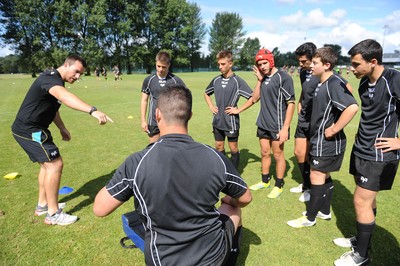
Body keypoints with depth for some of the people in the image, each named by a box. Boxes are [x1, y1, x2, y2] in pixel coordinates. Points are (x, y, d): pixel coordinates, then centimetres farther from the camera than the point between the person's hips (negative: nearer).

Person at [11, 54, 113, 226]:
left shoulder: (56, 81, 13)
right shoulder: (50, 78, -21)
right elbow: (65, 97, -45)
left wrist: (61, 128, 20)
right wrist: (93, 111, -59)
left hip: (31, 128, 11)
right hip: (29, 130, -11)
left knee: (47, 164, 18)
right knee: (55, 164, -12)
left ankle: (42, 205, 31)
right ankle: (53, 214, -3)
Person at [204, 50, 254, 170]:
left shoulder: (237, 81, -12)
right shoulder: (216, 80, 3)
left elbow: (253, 98, -14)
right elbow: (206, 93, 21)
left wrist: (238, 110, -15)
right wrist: (211, 106, 7)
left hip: (231, 121, -5)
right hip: (217, 121, 5)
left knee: (233, 148, 9)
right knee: (219, 146, 15)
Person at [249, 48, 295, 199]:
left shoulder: (283, 77, -12)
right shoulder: (263, 78, 7)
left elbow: (291, 104, -13)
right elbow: (255, 99, 5)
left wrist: (285, 128, -18)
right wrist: (259, 80, -4)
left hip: (277, 125, -6)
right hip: (263, 124, 6)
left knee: (278, 155, 7)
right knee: (265, 153, 17)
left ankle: (279, 185, 23)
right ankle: (265, 181, 34)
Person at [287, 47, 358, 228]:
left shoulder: (334, 84, -21)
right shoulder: (323, 84, 8)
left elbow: (352, 107, -34)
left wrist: (333, 130, -26)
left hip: (327, 142, -9)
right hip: (320, 140, 9)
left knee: (316, 178, 2)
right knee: (325, 177, 19)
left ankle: (309, 218, 17)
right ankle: (324, 211, 35)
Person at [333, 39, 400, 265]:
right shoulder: (365, 82, 4)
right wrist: (362, 135, 13)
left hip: (379, 155, -7)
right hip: (361, 149, 7)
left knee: (361, 202, 0)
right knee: (368, 198, 18)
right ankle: (362, 239, 34)